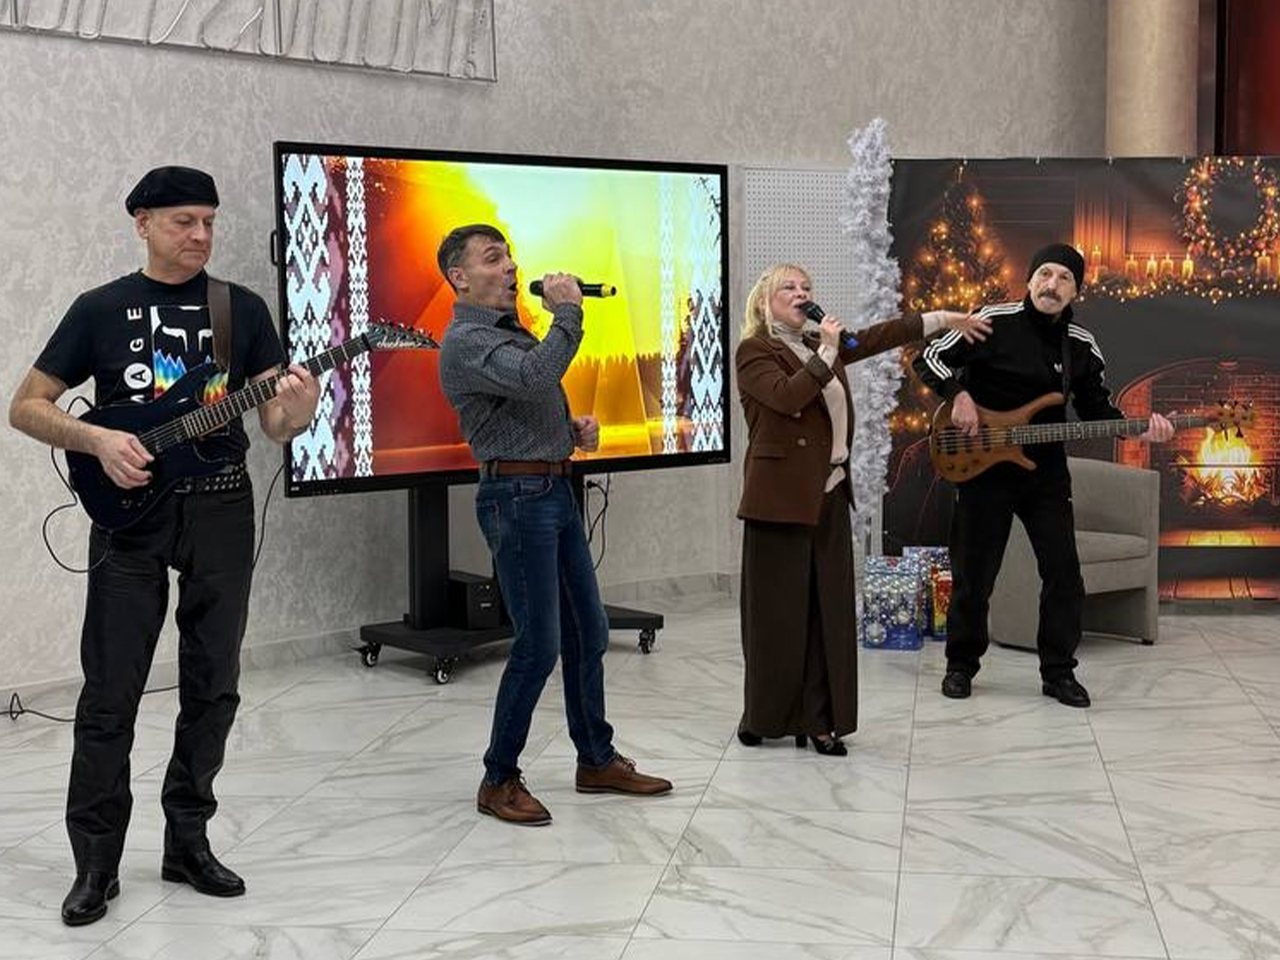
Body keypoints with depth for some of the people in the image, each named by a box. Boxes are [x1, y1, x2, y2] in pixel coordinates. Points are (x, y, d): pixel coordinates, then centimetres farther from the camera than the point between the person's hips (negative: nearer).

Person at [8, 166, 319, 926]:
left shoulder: (244, 309, 6)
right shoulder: (100, 309, 2)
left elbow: (276, 425, 2)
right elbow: (26, 407, 3)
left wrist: (299, 409, -22)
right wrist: (99, 440, -14)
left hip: (221, 511, 2)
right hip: (130, 512, -2)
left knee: (213, 686, 6)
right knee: (111, 693, -2)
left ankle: (188, 841, 20)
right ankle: (97, 862, 7)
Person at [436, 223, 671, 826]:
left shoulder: (512, 331, 19)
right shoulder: (466, 342, -13)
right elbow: (535, 378, -31)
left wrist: (575, 430, 8)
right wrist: (566, 312, -19)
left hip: (556, 490, 10)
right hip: (517, 497, -10)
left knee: (588, 633, 13)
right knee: (539, 645, -7)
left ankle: (597, 761, 25)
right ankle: (499, 781, 6)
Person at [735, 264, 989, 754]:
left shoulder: (819, 343, 18)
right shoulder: (754, 351, -4)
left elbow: (880, 336, 20)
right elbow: (786, 396, -20)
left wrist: (946, 319, 19)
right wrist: (826, 352, -16)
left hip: (829, 494, 7)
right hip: (782, 497, -7)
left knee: (828, 608, 4)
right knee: (778, 611, -2)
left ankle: (819, 719, 8)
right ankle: (764, 717, 10)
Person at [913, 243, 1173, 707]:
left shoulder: (1082, 347, 2)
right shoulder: (994, 322, -10)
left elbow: (1099, 412, 9)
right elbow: (928, 358, -5)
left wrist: (1138, 429, -9)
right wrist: (959, 394, -21)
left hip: (1045, 472, 3)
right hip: (983, 466, -3)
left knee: (1063, 571, -1)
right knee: (974, 573, 5)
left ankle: (1058, 672, 12)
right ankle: (961, 665, 23)